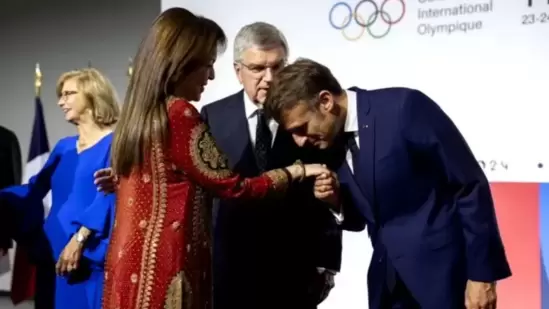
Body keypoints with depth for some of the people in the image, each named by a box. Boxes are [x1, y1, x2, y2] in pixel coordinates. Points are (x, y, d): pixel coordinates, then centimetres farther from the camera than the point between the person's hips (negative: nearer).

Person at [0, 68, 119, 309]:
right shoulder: (63, 147, 16)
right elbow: (34, 189, 14)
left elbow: (109, 196, -14)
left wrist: (79, 239, -20)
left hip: (90, 254, -6)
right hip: (54, 249, 6)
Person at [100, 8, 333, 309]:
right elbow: (233, 187, -11)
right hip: (165, 267, -8)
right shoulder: (179, 114, -14)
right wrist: (298, 171, 0)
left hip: (132, 264, 9)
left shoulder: (139, 113, 10)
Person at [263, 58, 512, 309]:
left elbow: (471, 187, -13)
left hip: (442, 272, -6)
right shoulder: (329, 145, 3)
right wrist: (337, 201, -8)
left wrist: (481, 273, -14)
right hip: (387, 280, 7)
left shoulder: (405, 107, -16)